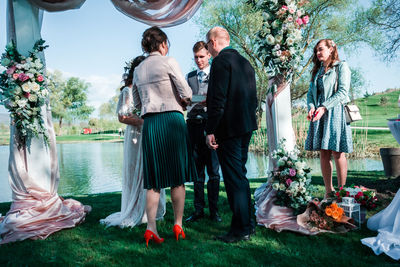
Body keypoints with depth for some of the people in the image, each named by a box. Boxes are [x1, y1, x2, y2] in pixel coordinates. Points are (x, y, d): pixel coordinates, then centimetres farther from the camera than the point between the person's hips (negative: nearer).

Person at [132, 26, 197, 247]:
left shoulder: (138, 70, 14)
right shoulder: (168, 62, -3)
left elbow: (137, 103, 21)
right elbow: (186, 94, -7)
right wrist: (181, 102, 13)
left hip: (149, 123, 5)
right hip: (171, 120, -5)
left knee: (154, 179, 7)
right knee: (177, 177, 5)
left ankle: (151, 228, 5)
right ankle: (178, 225, 13)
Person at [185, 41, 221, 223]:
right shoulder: (189, 77, 18)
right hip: (193, 124, 3)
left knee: (213, 170, 0)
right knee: (197, 170, 7)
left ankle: (214, 210, 10)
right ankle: (198, 210, 16)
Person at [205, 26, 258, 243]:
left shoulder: (221, 61, -10)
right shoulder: (245, 62, 17)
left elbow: (218, 99, -19)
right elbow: (253, 97, 18)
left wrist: (210, 130, -17)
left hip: (228, 128, -9)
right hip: (246, 127, 9)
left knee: (234, 178, -3)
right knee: (240, 175, 17)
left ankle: (241, 229, 5)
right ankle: (246, 223, 27)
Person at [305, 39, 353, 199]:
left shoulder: (341, 67, 3)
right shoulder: (317, 70, 21)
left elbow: (342, 92, -8)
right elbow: (311, 92, 15)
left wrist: (324, 107, -18)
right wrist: (311, 107, -6)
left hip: (335, 113, -5)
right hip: (319, 114, 6)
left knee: (337, 153, -6)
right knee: (323, 153, 4)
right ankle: (328, 191, 11)